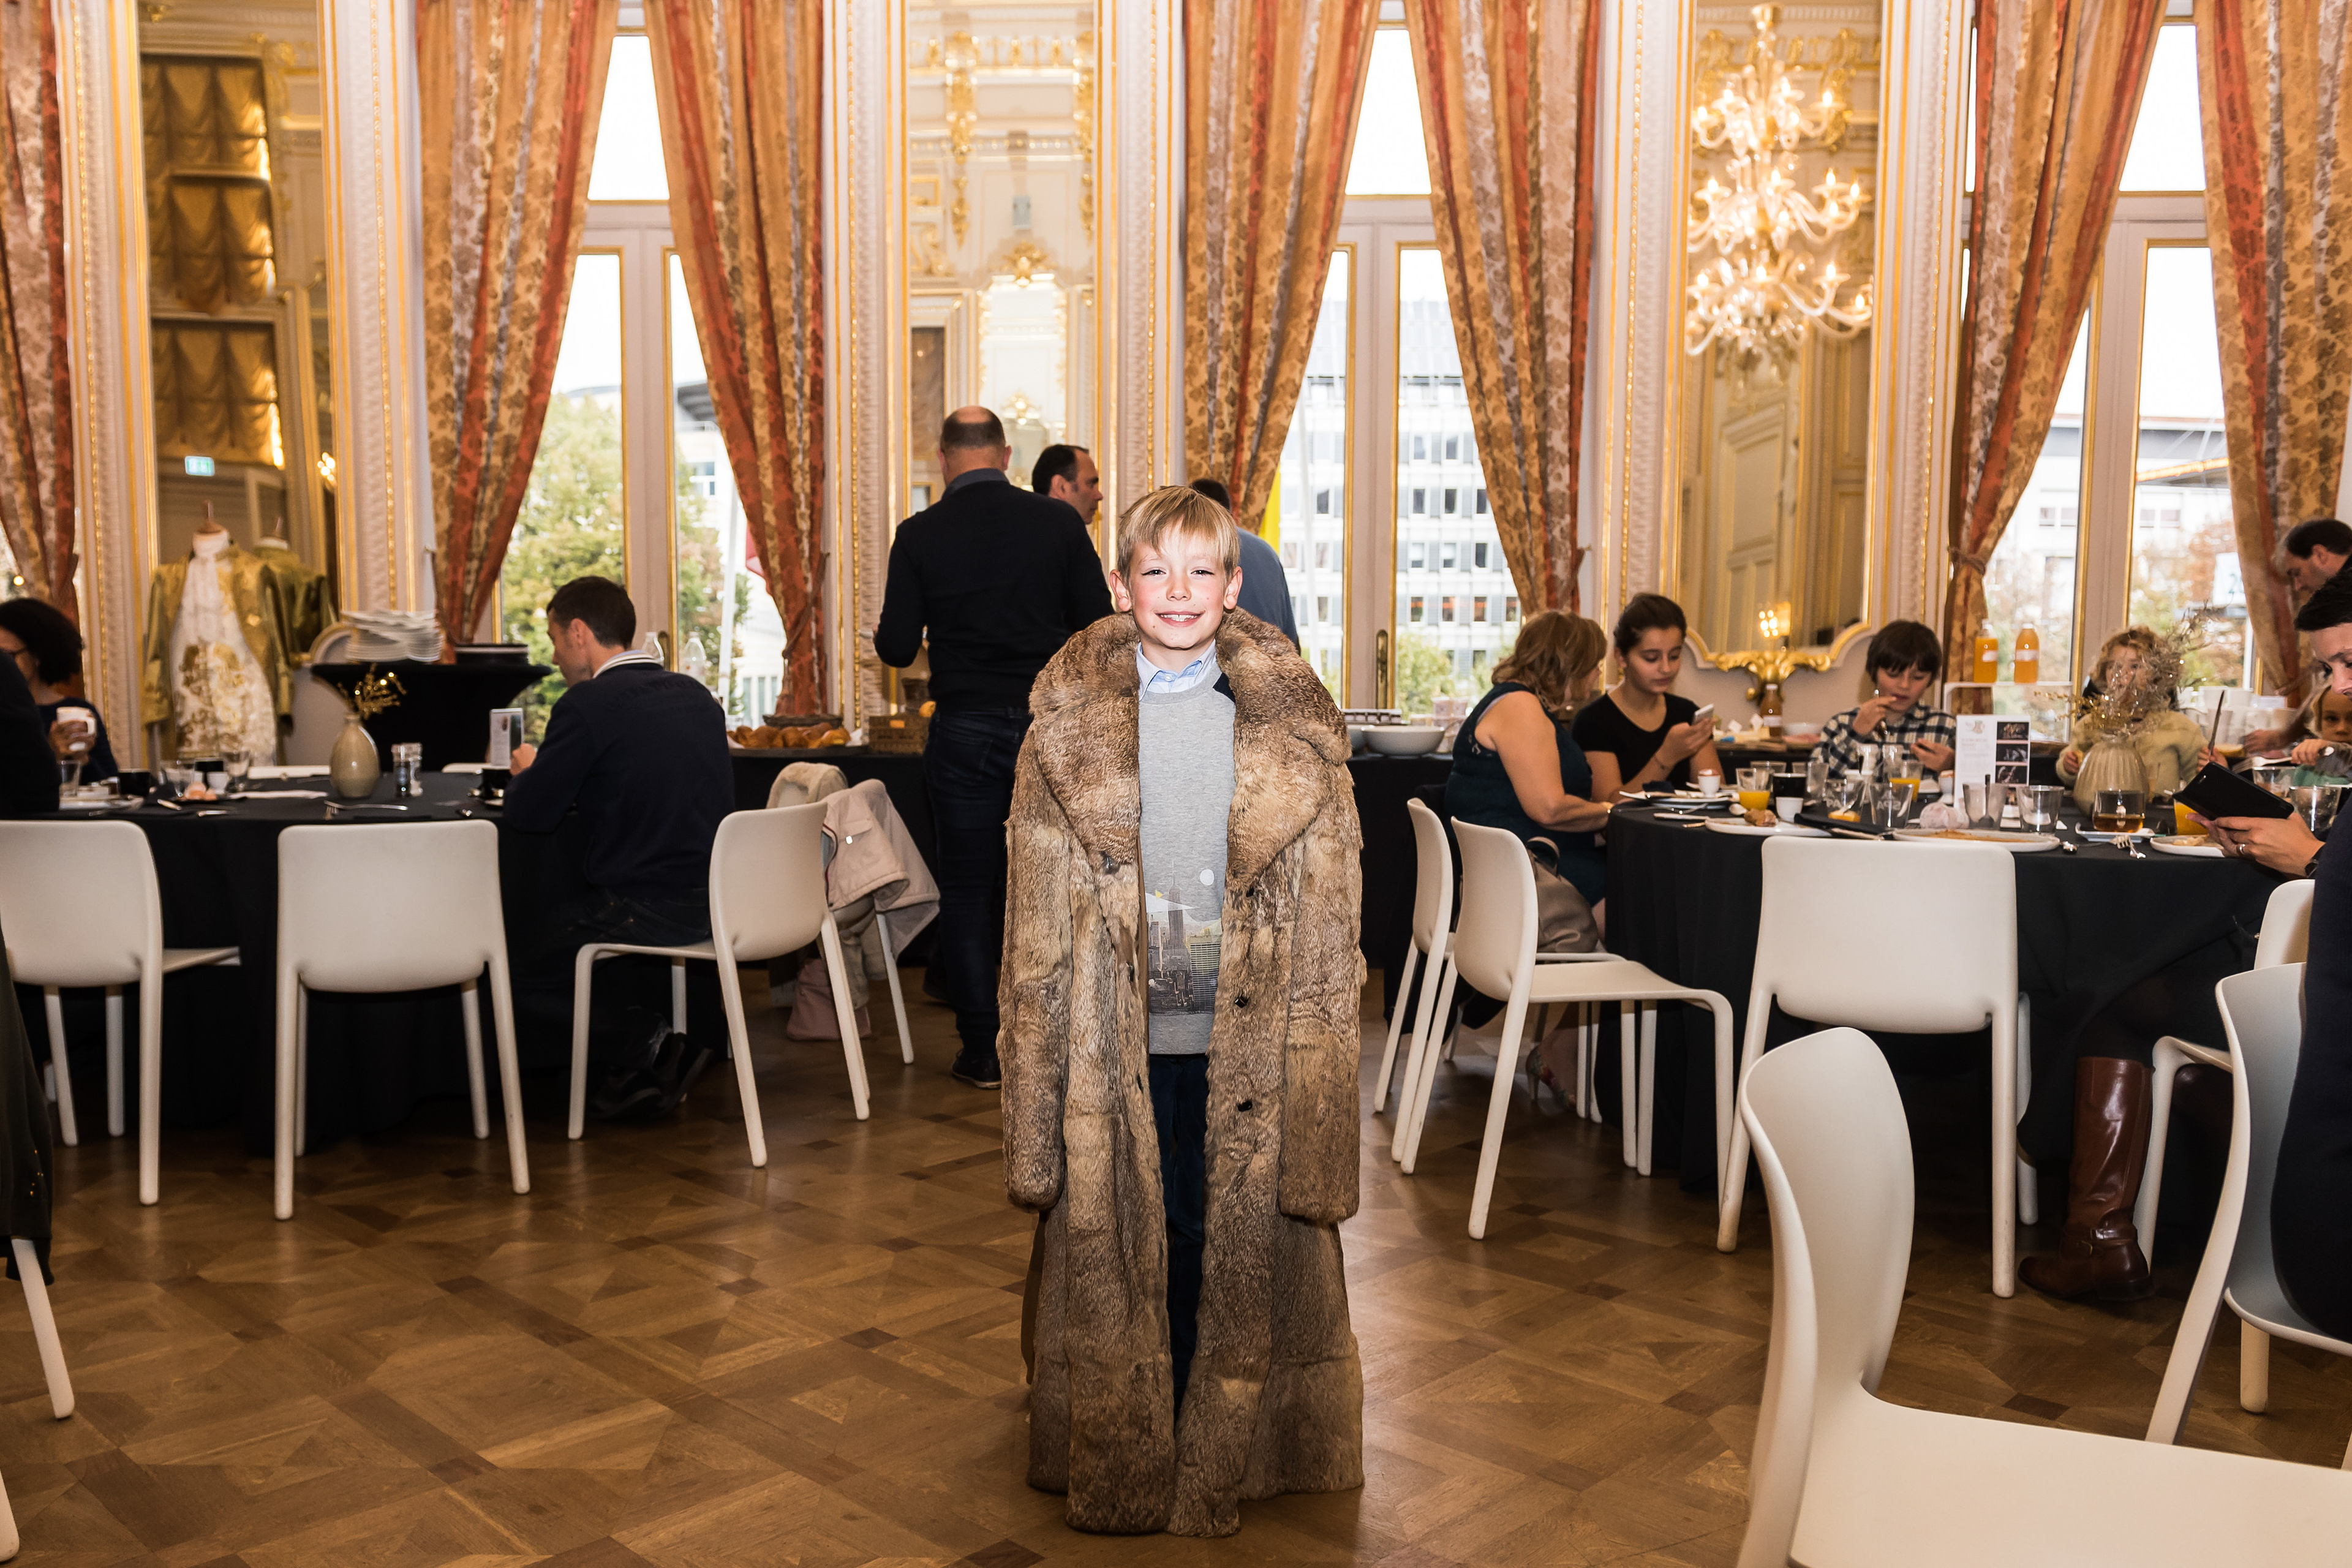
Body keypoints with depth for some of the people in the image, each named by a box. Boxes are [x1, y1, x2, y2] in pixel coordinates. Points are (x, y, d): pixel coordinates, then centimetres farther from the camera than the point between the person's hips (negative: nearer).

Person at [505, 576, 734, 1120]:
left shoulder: (587, 704, -12)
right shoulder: (696, 694, 11)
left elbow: (529, 815, -10)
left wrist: (527, 771, 12)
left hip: (648, 910, -7)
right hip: (718, 905, 8)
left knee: (522, 967, 12)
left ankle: (647, 1042, 0)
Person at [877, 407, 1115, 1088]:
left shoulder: (919, 535, -5)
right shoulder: (1058, 521, -2)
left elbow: (898, 648, -3)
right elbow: (1098, 626, -2)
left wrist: (879, 630, 20)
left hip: (964, 731, -1)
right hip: (1050, 725, 1)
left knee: (967, 893, 9)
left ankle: (983, 1051, 11)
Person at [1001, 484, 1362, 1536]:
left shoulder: (1292, 721, -1)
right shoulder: (1069, 720, 0)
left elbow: (1327, 901, 2)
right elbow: (1038, 912, 2)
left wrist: (1320, 1043, -2)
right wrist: (1034, 1061, 0)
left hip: (1244, 1034, 0)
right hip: (1115, 1036, 0)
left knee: (1231, 1238, 9)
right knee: (1116, 1241, 9)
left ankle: (1223, 1452, 28)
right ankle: (1125, 1459, 27)